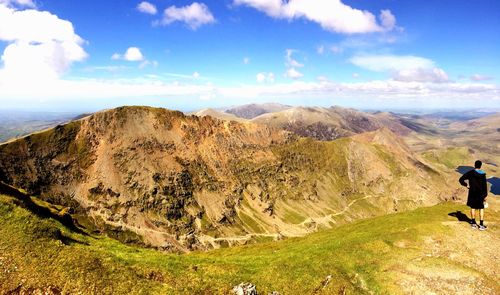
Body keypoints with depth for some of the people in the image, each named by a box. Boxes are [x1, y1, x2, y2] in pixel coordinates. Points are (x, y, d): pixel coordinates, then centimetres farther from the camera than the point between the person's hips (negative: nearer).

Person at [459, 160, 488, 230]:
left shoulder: (470, 173, -7)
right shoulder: (483, 174, -8)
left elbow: (461, 179, -11)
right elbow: (484, 186, -8)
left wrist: (466, 185, 2)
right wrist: (485, 195, -2)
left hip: (472, 193, 1)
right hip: (480, 194, -1)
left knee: (473, 208, 13)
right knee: (481, 208, 9)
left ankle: (473, 223, 22)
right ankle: (481, 224, 9)